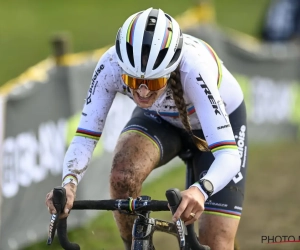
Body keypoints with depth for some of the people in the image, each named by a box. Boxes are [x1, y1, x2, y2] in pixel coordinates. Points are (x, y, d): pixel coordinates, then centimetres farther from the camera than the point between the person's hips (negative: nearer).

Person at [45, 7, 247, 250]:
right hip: (161, 120, 2)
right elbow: (85, 137, -29)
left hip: (221, 122, -2)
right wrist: (69, 182, -50)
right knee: (123, 175, -31)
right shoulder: (111, 65, -33)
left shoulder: (193, 69, -41)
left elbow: (228, 154, -45)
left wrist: (200, 191, -66)